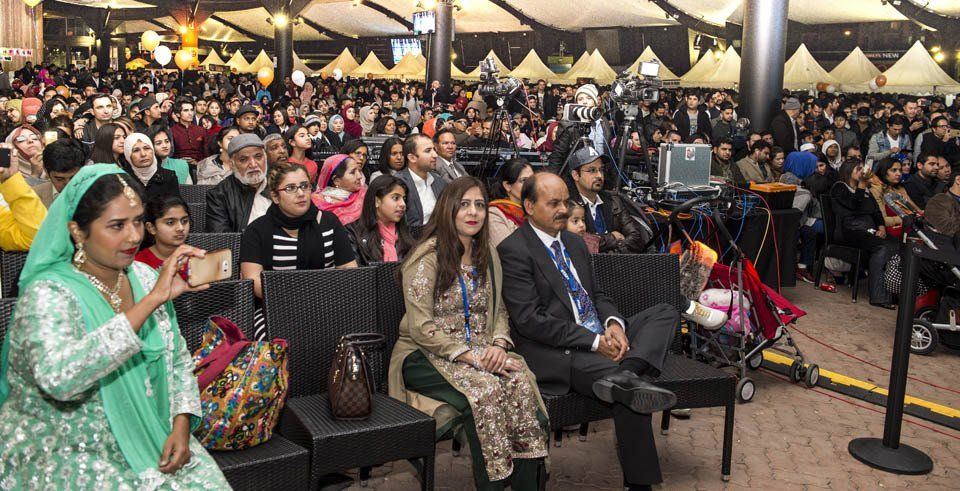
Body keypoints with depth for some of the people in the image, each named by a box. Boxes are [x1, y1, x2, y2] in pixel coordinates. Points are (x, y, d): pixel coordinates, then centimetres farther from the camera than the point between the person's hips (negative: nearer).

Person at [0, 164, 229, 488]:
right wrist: (152, 300, -37)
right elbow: (59, 379, -36)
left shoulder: (145, 278, 0)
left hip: (148, 443, 5)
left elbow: (178, 359, 10)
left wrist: (181, 425, -7)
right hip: (67, 456, -5)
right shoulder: (47, 294, -17)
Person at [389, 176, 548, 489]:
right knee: (484, 388, -33)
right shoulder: (427, 257, -8)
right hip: (428, 356, -5)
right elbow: (421, 328, -14)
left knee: (521, 382, -26)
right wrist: (471, 355, -21)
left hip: (479, 350, 5)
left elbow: (499, 312, 13)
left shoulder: (487, 255, 12)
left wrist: (499, 344, -9)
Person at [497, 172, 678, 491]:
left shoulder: (574, 242, 20)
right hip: (556, 354, -9)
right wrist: (594, 342, -19)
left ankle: (624, 374, -35)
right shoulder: (513, 251, -8)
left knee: (666, 313, -9)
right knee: (631, 392, -30)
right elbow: (530, 320, -16)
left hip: (601, 338, 9)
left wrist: (614, 324, -5)